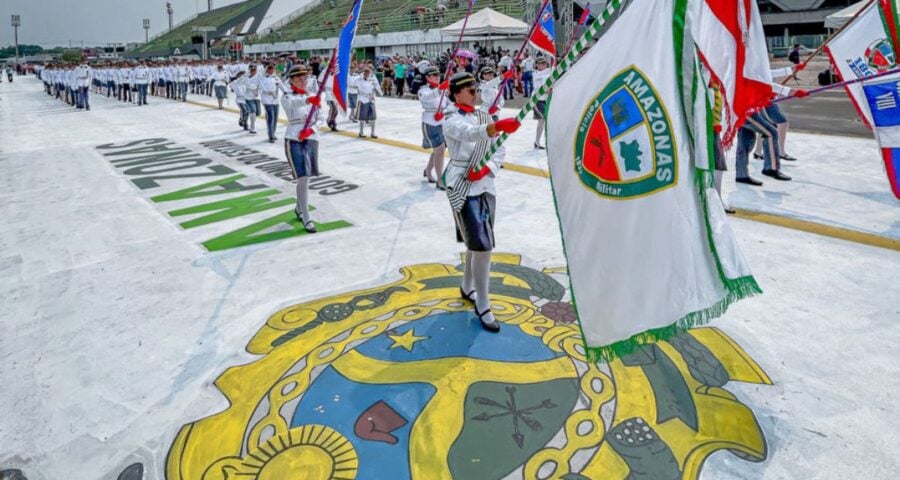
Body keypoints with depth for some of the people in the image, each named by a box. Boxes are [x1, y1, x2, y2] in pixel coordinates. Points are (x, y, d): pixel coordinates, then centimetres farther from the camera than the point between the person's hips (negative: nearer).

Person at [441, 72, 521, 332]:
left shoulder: (483, 116, 10)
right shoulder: (451, 121, -10)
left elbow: (499, 150, 8)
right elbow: (471, 134, -32)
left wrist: (488, 169, -12)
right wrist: (499, 126, -50)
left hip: (485, 186, 7)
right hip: (463, 188, -7)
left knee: (478, 242, 17)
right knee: (482, 246, -11)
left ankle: (467, 287, 38)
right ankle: (483, 307, 0)